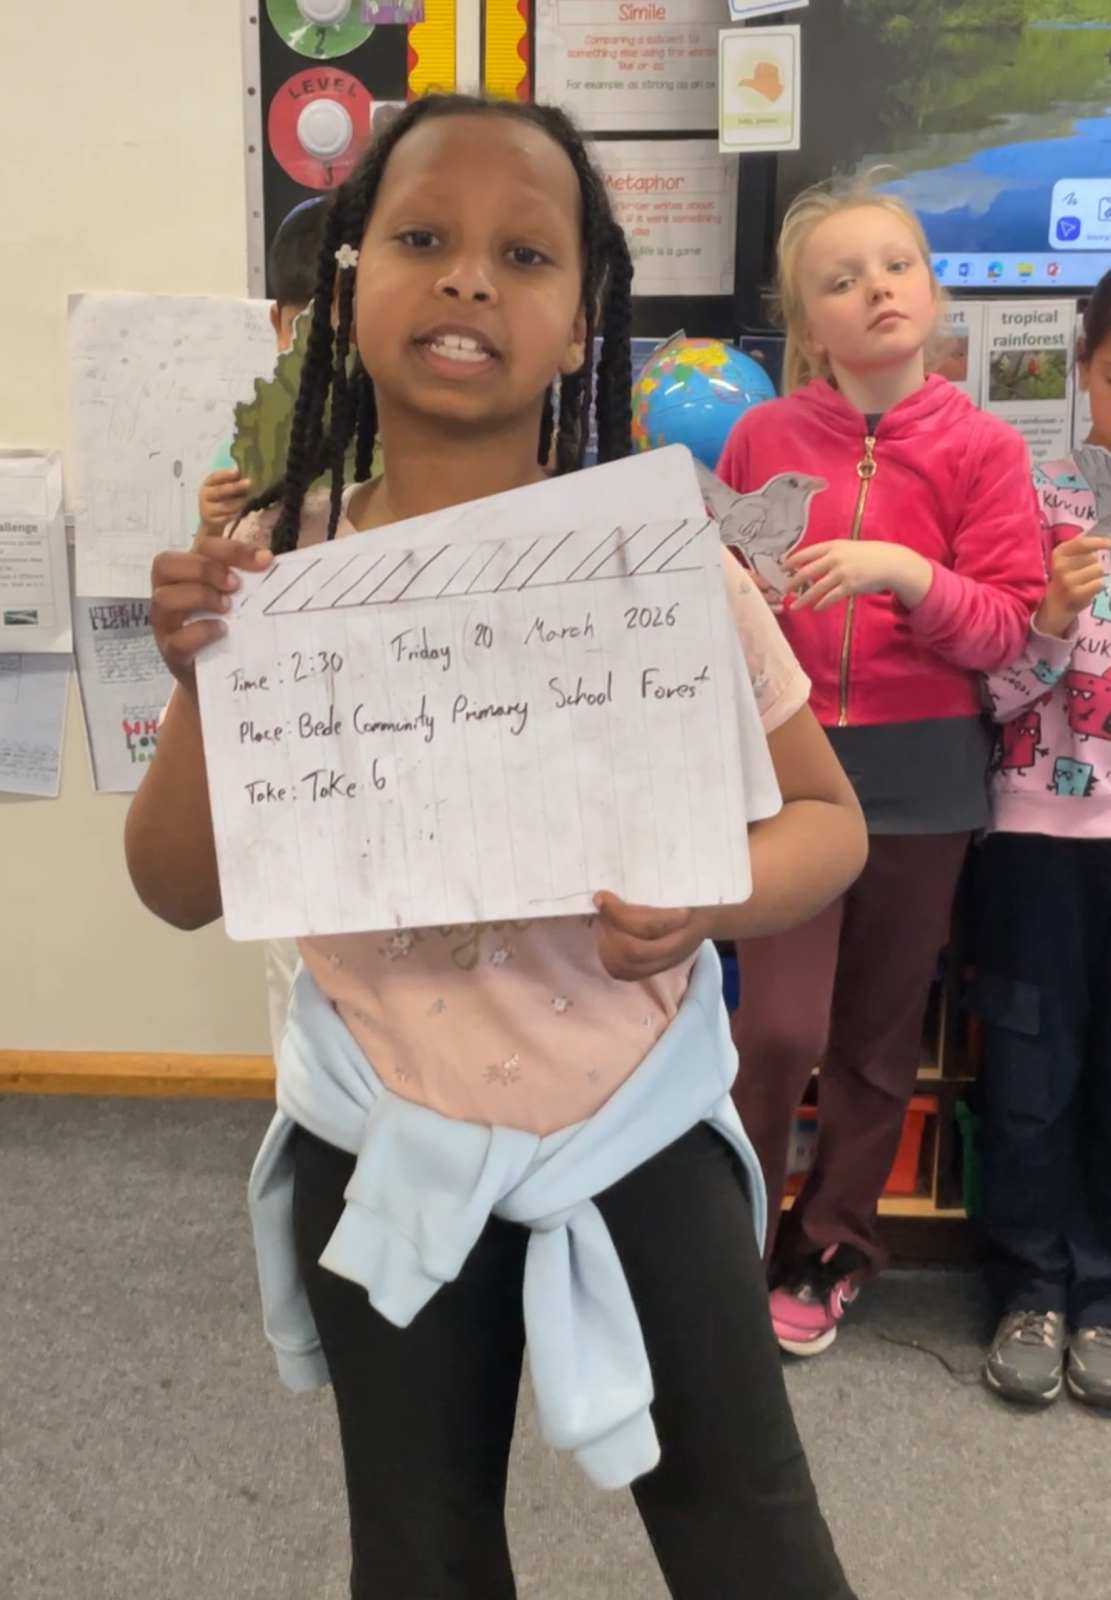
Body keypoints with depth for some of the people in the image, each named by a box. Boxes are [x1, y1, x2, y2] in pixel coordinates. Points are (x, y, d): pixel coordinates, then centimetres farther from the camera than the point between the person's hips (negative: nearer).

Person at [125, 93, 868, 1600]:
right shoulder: (273, 571, -9)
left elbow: (827, 820, -4)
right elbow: (183, 893, -4)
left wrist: (705, 901, -25)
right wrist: (200, 684, -21)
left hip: (639, 1131, -1)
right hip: (382, 1148, 2)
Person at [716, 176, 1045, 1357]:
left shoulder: (982, 448, -1)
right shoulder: (763, 437, 1)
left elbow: (1004, 630, -6)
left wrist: (907, 573, -21)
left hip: (920, 772, 1)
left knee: (879, 1034, 11)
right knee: (782, 1026, -8)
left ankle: (828, 1249, 31)